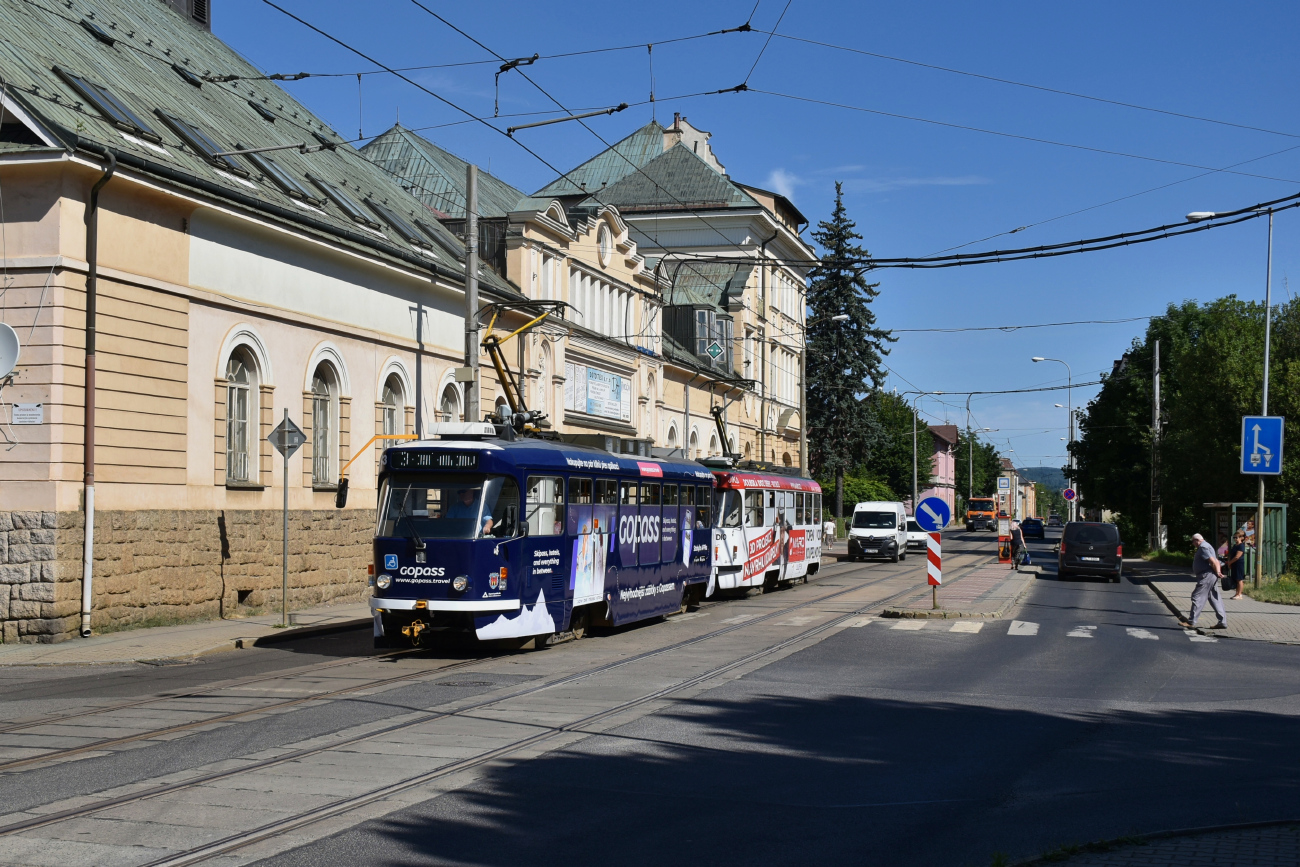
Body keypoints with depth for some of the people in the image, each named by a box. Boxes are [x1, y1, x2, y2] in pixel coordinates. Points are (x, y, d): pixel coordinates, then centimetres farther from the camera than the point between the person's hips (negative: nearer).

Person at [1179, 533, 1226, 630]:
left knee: (1197, 598, -7)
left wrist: (1217, 573, -15)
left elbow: (1213, 561, -21)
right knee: (1215, 599, 10)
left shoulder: (1202, 547, -13)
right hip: (1211, 577, 11)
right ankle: (1222, 622, 10)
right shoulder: (1205, 546, 21)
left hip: (1206, 576, -11)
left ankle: (1191, 622, -7)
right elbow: (1216, 561, 19)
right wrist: (1218, 572, 6)